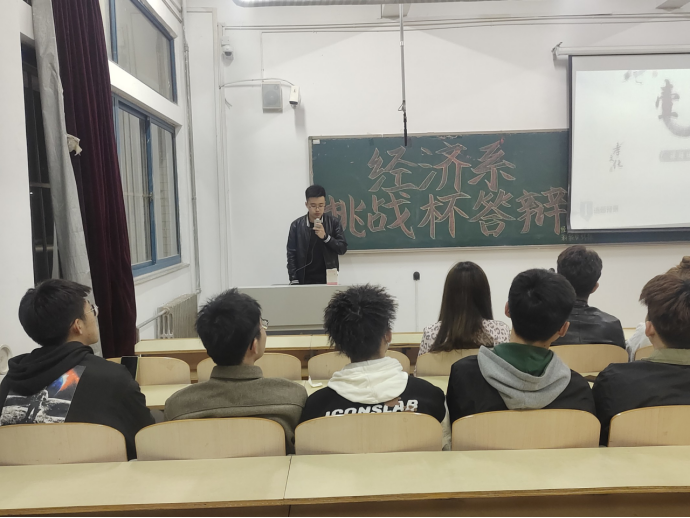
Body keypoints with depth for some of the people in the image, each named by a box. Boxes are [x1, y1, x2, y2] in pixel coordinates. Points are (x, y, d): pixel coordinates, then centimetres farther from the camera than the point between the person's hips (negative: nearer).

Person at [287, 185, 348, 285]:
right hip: (305, 281, 0)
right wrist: (294, 281, -8)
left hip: (328, 279, 0)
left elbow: (343, 249, -2)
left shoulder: (333, 222, 0)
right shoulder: (296, 225, 0)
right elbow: (291, 255, 0)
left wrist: (325, 236, -17)